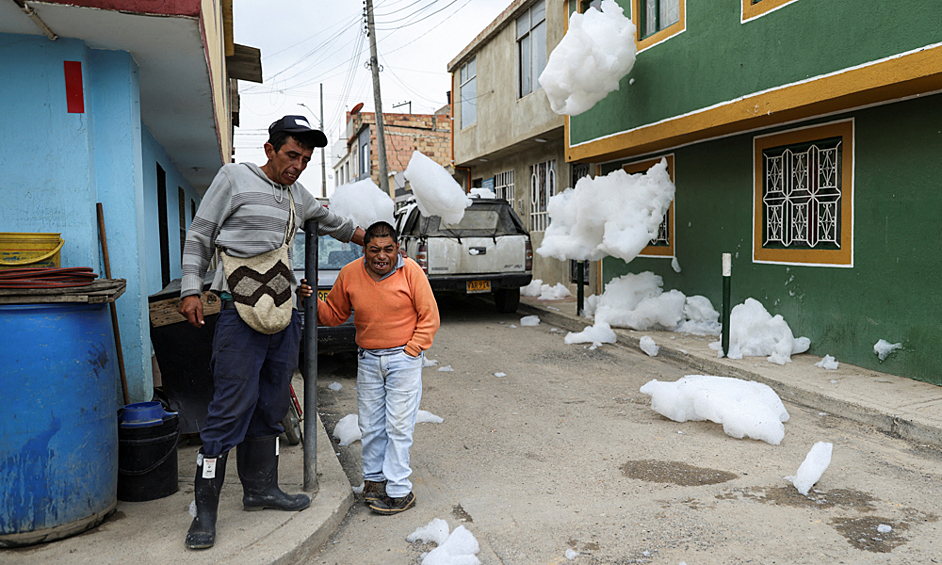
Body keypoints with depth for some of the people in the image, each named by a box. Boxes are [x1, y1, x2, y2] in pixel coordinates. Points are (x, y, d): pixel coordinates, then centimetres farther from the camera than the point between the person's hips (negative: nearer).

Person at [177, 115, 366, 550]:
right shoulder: (234, 178, 1)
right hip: (242, 311, -6)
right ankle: (205, 510, 2)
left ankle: (260, 490, 25)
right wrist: (191, 290, -7)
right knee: (231, 408, -9)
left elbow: (330, 222, 37)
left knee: (271, 408, 12)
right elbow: (199, 236, 1)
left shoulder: (299, 196, 17)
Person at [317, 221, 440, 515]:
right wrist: (313, 302, -7)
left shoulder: (411, 272, -9)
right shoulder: (349, 274, 0)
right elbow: (334, 314, 12)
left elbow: (429, 317, -5)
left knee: (398, 425, -1)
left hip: (404, 359, -4)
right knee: (370, 425, 10)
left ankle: (398, 490, 6)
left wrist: (410, 351, -10)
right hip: (368, 360, 4)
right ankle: (374, 478, 26)